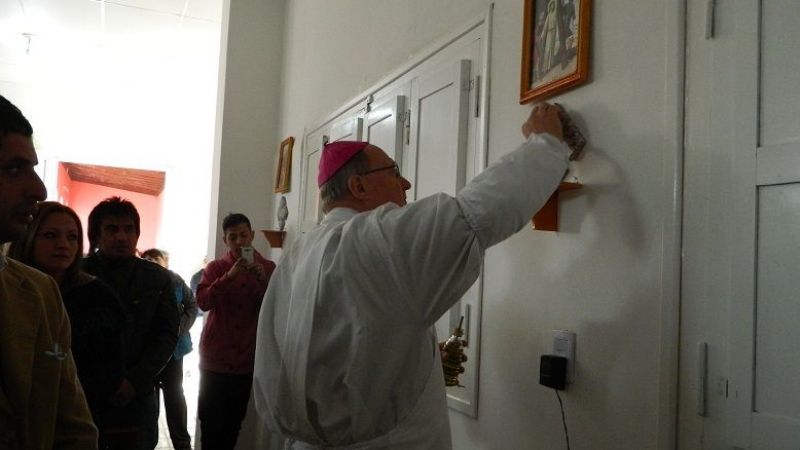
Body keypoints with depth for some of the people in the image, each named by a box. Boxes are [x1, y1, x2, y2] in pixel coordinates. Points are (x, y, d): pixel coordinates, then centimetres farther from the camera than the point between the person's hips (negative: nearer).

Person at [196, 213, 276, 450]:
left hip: (246, 359, 0)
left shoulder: (269, 268, 3)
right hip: (215, 358, 0)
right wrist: (229, 276, -27)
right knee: (210, 421, 4)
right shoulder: (215, 267, 2)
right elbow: (202, 302, -14)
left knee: (233, 422, 9)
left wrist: (264, 280, -20)